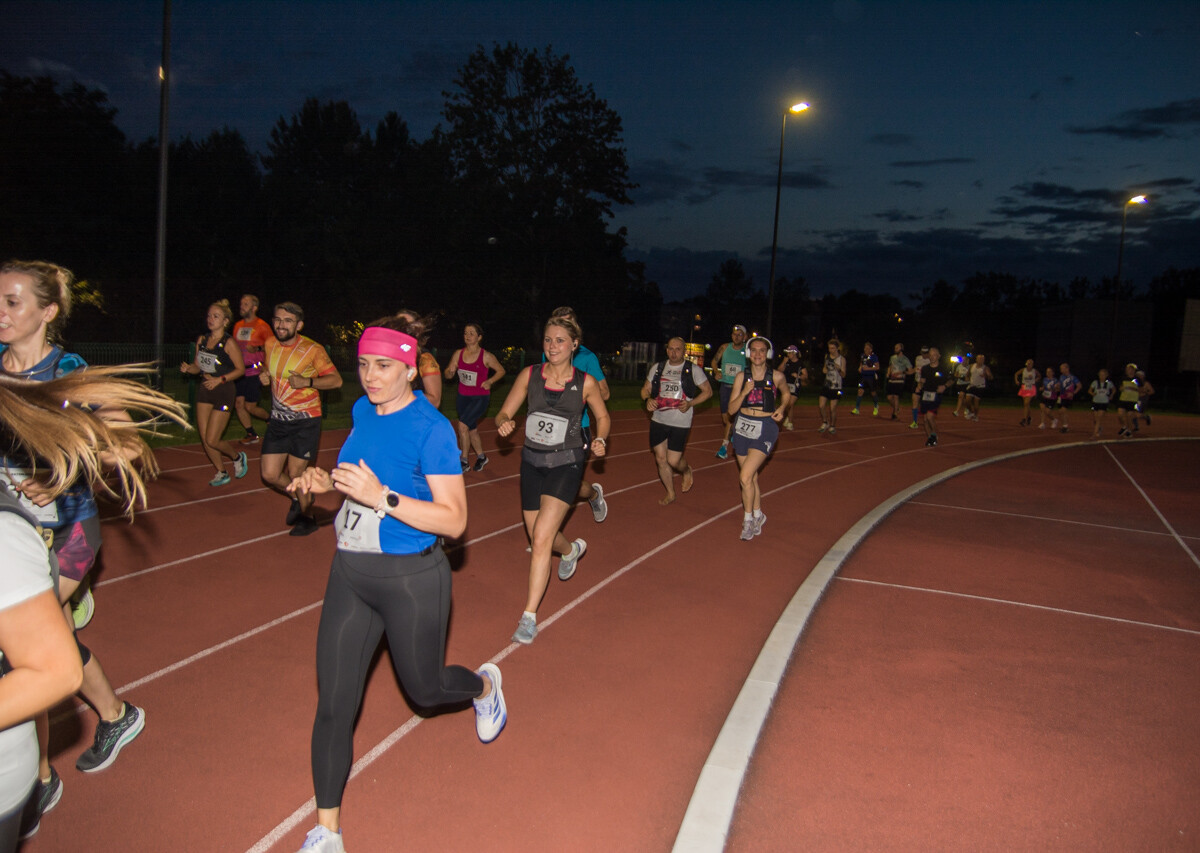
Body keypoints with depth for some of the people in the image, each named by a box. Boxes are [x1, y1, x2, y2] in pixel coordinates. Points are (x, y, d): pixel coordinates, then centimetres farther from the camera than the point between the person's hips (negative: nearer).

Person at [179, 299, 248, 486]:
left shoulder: (229, 343, -11)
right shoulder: (201, 340, 7)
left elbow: (240, 369, -8)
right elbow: (197, 366, 14)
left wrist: (220, 379, -18)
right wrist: (188, 368, -7)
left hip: (224, 392, -6)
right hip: (204, 390, 6)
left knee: (212, 440, -6)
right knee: (204, 438, 5)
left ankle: (237, 457, 23)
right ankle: (221, 473, 22)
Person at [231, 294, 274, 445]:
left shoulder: (262, 326, -7)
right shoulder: (238, 325, 12)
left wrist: (258, 349, -17)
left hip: (255, 372, -6)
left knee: (250, 407, -5)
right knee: (238, 404, 1)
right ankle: (251, 434, 14)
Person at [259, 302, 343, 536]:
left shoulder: (313, 350, -13)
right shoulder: (269, 345, 3)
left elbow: (336, 379, -11)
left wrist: (307, 382, -25)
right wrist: (264, 375, -1)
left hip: (306, 421, -5)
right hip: (278, 420, 5)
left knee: (295, 473, -1)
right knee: (269, 474, 2)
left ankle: (307, 517, 26)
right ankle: (298, 498, 34)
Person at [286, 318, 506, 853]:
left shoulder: (431, 429, -19)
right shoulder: (363, 411, 2)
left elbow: (454, 520, -21)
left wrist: (382, 497, -30)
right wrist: (326, 482, 1)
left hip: (412, 579, -6)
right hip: (349, 573, 6)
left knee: (424, 689, 16)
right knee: (333, 704, 6)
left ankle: (484, 686, 52)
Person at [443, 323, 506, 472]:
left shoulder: (486, 356, -10)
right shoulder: (458, 354, 0)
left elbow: (501, 371, 2)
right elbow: (448, 375, 5)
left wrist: (489, 381, -14)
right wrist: (450, 371, -19)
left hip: (480, 397, -5)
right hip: (463, 397, 5)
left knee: (462, 425, -21)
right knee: (472, 429, 17)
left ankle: (463, 461, -7)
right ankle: (481, 456, 39)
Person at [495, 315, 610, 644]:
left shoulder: (586, 382, -7)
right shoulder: (529, 375, -3)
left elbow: (602, 416, 9)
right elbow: (504, 412, 3)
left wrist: (600, 440, -10)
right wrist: (504, 423, -20)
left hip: (566, 463, -4)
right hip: (532, 462, 4)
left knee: (541, 536, -17)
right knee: (538, 538, 15)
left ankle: (529, 616, -7)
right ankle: (572, 549, 52)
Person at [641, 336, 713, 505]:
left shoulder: (693, 369, -3)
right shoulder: (657, 368, 7)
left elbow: (708, 391, 2)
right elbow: (645, 388, 13)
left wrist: (690, 404, -13)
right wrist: (648, 399, -11)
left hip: (681, 423, -4)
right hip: (658, 420, 4)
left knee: (673, 461, -6)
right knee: (660, 459, 7)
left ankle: (687, 471, 31)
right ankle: (670, 494, 26)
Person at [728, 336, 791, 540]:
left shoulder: (776, 376, -5)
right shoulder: (742, 376, -1)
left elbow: (786, 393, 17)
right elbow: (732, 409, -3)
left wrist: (782, 408, -1)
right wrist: (745, 392, -17)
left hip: (765, 429, -3)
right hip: (743, 427, 3)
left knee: (746, 477, -15)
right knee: (751, 478, 13)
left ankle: (748, 519, 3)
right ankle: (758, 515, 34)